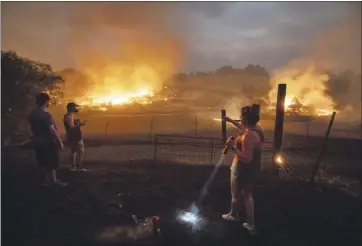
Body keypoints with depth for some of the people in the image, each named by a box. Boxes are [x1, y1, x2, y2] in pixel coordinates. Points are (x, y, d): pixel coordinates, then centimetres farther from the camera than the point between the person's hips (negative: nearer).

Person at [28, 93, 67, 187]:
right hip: (49, 142, -8)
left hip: (38, 142, 8)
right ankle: (54, 181, 12)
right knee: (52, 163, 3)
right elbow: (52, 130, -23)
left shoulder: (31, 114, 4)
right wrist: (60, 141, -16)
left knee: (45, 162, 19)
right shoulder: (45, 114, -22)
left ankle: (48, 179, 30)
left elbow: (33, 129, 11)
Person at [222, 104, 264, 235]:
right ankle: (250, 224, 29)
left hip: (243, 170, -9)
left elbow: (246, 158, -31)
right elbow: (244, 127, 19)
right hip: (253, 169, 9)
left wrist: (233, 147, -28)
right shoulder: (257, 128, -3)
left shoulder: (249, 135, -31)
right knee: (247, 194, 24)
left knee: (236, 195, 19)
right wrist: (231, 121, 24)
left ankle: (233, 215, 45)